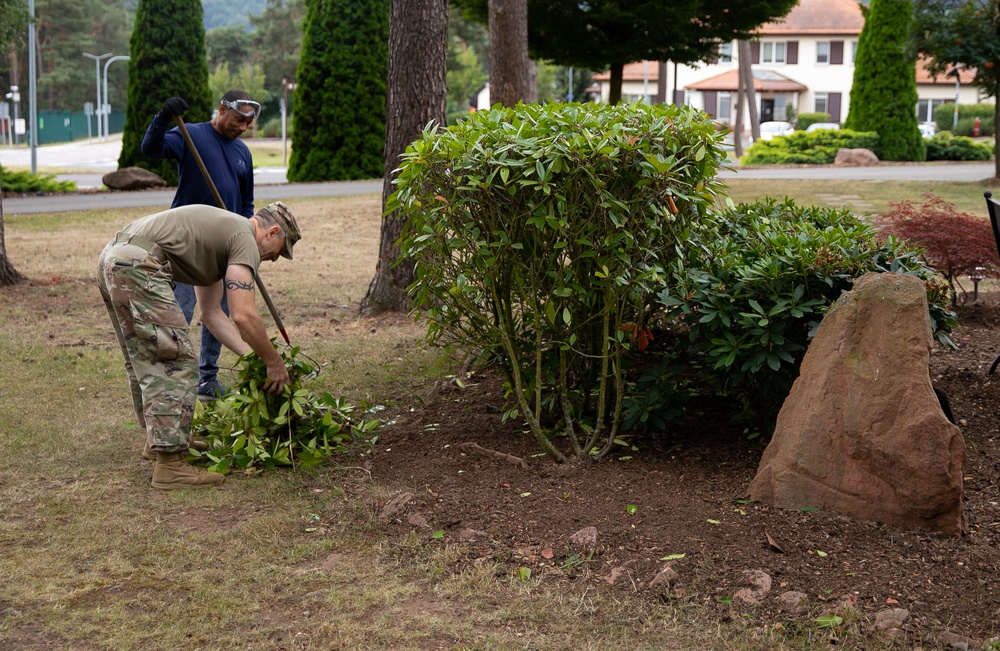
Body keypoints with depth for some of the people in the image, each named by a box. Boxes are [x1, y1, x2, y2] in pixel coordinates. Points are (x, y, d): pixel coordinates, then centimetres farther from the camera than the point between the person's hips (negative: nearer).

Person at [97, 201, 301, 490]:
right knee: (177, 364, -6)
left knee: (146, 360, 23)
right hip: (137, 265, -11)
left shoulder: (222, 235, 28)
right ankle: (169, 464, -6)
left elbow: (211, 313, 30)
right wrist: (274, 362, 2)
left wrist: (252, 356, 26)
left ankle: (157, 437, 38)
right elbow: (244, 316, -11)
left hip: (109, 260, 11)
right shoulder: (245, 239, -1)